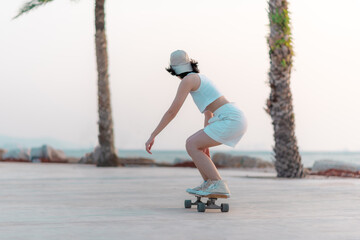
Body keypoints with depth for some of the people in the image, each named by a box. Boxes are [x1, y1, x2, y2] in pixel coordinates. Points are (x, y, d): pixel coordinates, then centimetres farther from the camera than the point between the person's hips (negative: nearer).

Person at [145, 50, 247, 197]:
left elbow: (172, 111, -10)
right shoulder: (200, 79, 25)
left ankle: (219, 185, -16)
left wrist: (152, 136, -7)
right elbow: (209, 113, 31)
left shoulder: (187, 80, -4)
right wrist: (204, 143, 35)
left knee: (191, 146, -10)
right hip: (236, 119, 9)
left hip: (231, 120, -9)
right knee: (191, 143, 14)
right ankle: (209, 184, 11)